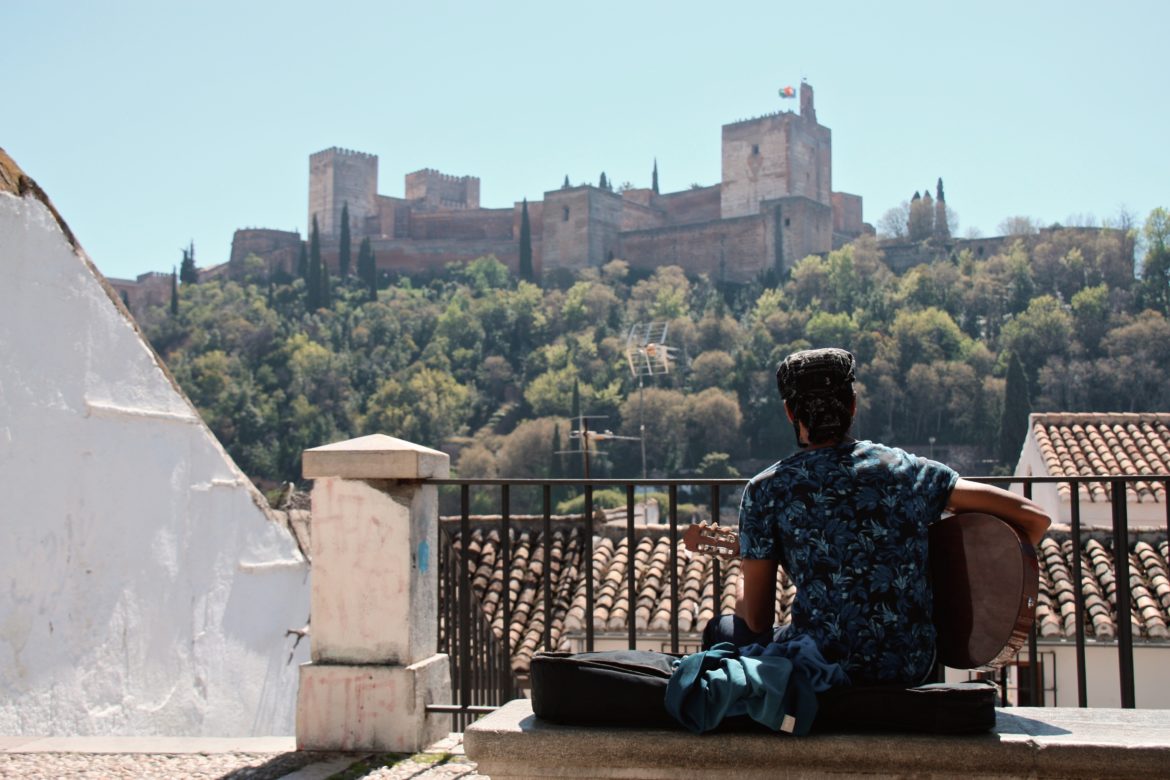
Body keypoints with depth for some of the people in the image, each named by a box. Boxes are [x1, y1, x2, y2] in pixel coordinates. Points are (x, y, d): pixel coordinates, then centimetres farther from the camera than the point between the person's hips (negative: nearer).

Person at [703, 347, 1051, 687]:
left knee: (722, 629, 27)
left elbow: (756, 618, -3)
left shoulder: (767, 489, -7)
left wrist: (742, 584, 20)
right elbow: (1034, 517, -1)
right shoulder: (905, 468, 0)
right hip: (913, 667, 4)